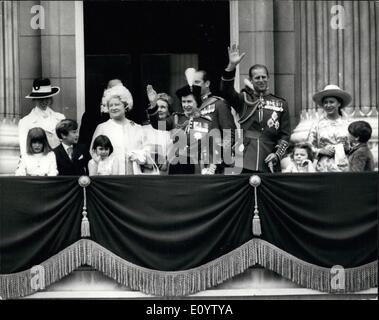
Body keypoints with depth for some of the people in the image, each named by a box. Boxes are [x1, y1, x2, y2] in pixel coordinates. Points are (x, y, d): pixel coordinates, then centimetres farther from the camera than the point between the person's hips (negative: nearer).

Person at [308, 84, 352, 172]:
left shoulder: (346, 124, 6)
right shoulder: (317, 125, 4)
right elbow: (309, 149, 7)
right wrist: (322, 151, -8)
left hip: (344, 167, 1)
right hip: (324, 168, -1)